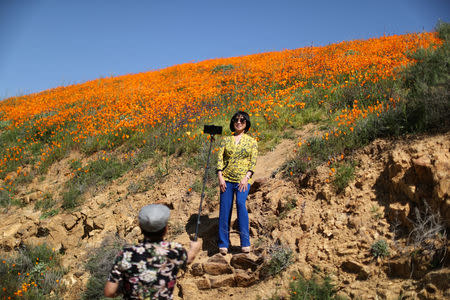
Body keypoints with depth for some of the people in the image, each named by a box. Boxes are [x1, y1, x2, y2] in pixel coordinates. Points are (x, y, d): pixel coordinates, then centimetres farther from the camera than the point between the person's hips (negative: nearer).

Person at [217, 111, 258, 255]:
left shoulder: (251, 141, 9)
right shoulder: (226, 140, 13)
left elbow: (253, 162, 1)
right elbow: (220, 158, 7)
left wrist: (246, 178, -12)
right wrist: (220, 177, -6)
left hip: (243, 179, -2)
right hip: (227, 179, 2)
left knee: (241, 203, -25)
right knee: (224, 209, -3)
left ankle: (245, 243, -19)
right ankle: (223, 244, 8)